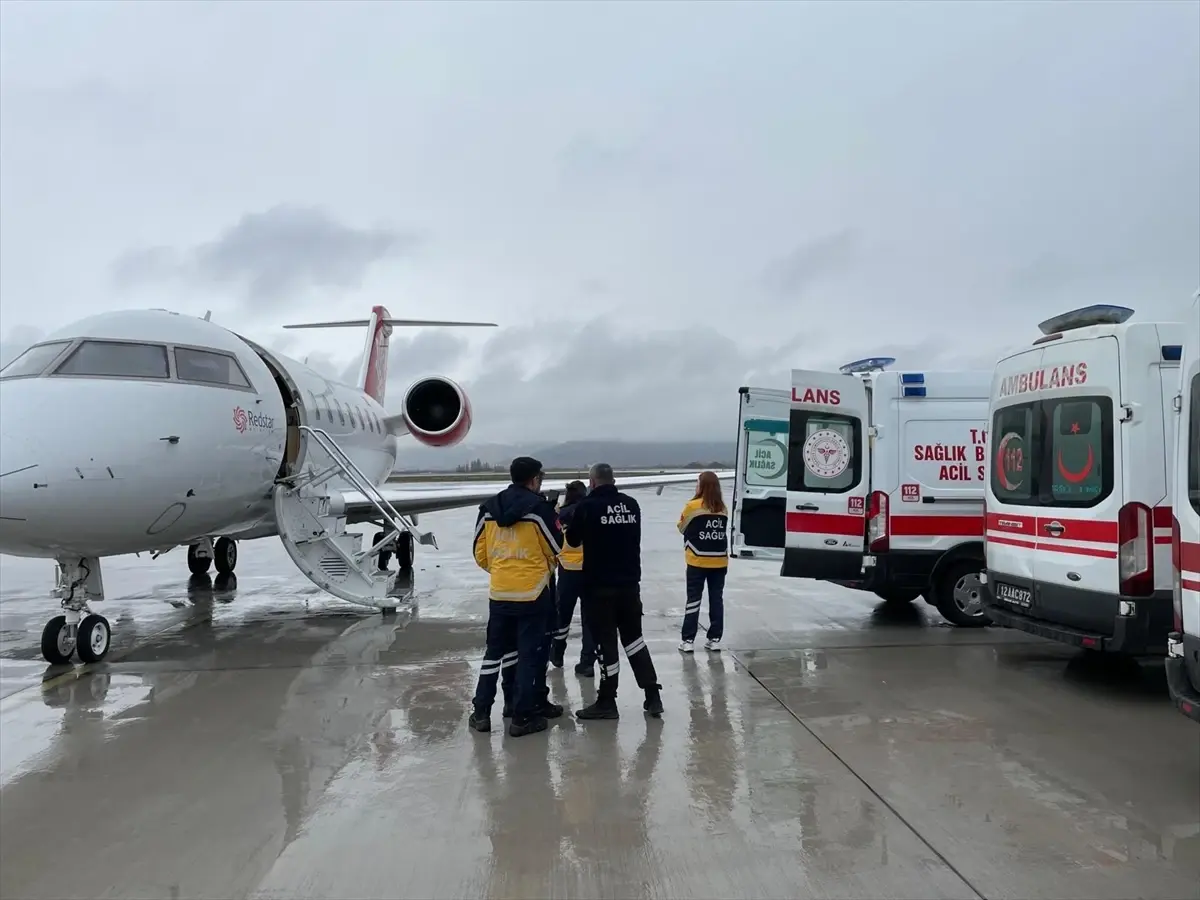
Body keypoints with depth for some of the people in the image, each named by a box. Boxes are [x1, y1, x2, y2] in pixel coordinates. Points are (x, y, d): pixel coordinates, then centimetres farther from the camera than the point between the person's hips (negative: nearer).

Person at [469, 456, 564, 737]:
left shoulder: (488, 508, 3)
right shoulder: (539, 508, -11)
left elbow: (480, 554, 8)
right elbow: (556, 549, -3)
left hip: (499, 592, 5)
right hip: (533, 593, -4)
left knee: (496, 650, 16)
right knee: (531, 653, 5)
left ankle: (481, 712, 18)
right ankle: (522, 717, 9)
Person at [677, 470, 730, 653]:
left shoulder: (693, 506, -10)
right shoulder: (723, 508, 3)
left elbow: (682, 528, 2)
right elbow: (722, 530, 11)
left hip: (698, 561, -3)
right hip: (719, 561, 4)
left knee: (694, 599, 3)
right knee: (716, 599, 9)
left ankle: (688, 640, 4)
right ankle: (715, 639, 13)